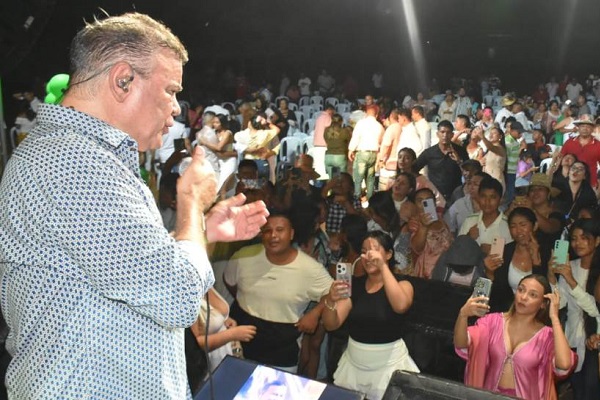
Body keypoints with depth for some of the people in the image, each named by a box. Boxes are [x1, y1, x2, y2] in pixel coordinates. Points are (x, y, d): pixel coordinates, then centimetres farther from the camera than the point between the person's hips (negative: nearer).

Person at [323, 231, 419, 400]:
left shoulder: (402, 284, -6)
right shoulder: (354, 284, 2)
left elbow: (400, 306, -31)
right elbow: (331, 325, -6)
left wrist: (383, 266, -33)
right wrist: (330, 301, -27)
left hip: (389, 364, -3)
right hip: (353, 363, 3)